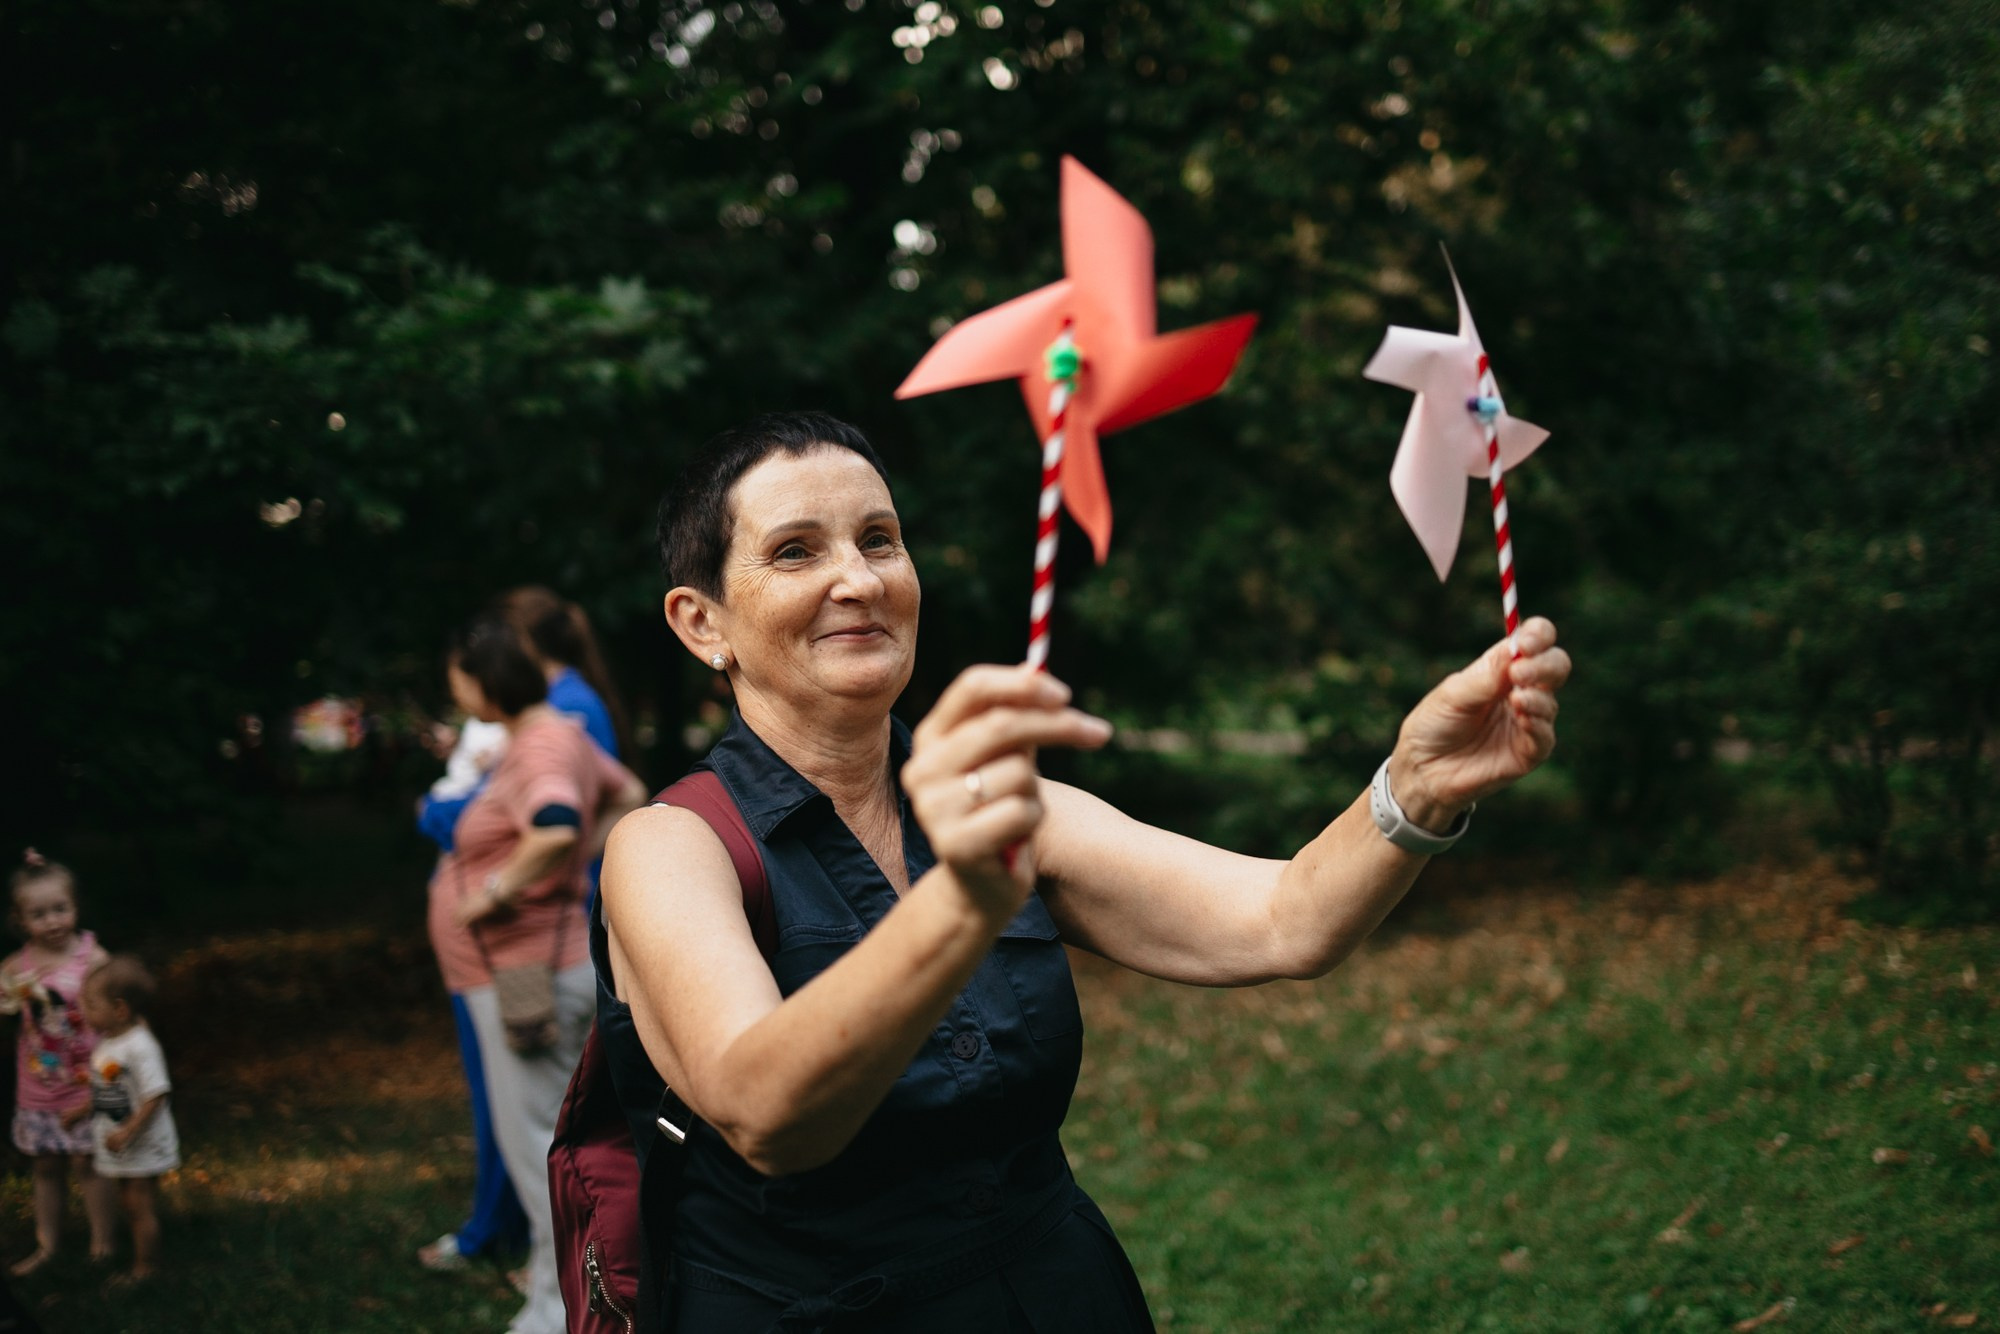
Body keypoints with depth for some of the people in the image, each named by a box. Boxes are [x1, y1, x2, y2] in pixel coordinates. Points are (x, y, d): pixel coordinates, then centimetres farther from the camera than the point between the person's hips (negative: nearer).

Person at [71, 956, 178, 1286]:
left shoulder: (140, 1047, -26)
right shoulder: (106, 1042, 3)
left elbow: (154, 1097, -27)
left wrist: (127, 1133, -28)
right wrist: (82, 1111, 9)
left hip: (142, 1145, -9)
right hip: (118, 1146, 9)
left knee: (142, 1206, 2)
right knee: (129, 1203, 19)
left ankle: (145, 1267, 14)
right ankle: (137, 1256, 32)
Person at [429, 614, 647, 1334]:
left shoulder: (540, 749, -21)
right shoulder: (558, 735, 10)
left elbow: (558, 829, -41)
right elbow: (627, 795, 26)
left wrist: (495, 891, -28)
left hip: (526, 975, -11)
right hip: (533, 970, 11)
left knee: (535, 1144, -2)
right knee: (540, 1138, 20)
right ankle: (557, 1275, 32)